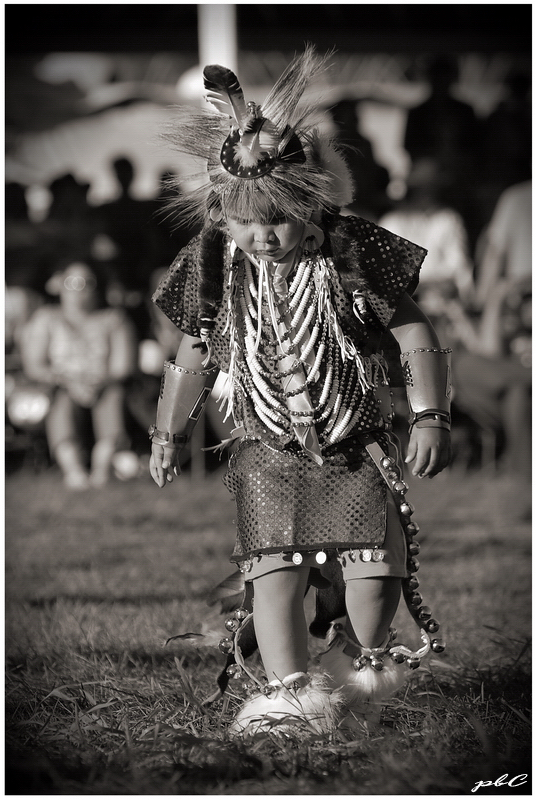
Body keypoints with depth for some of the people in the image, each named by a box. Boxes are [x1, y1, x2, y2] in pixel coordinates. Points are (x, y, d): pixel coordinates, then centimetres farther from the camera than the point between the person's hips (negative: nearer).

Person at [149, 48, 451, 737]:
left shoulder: (354, 253, -10)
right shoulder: (214, 267, -4)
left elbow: (416, 339, -3)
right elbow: (193, 356, 12)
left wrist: (430, 416, -13)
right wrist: (168, 433, 13)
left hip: (355, 446, -1)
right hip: (268, 449, 1)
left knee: (372, 576, -10)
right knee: (273, 564, -19)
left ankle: (359, 660, 20)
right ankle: (289, 694, -22)